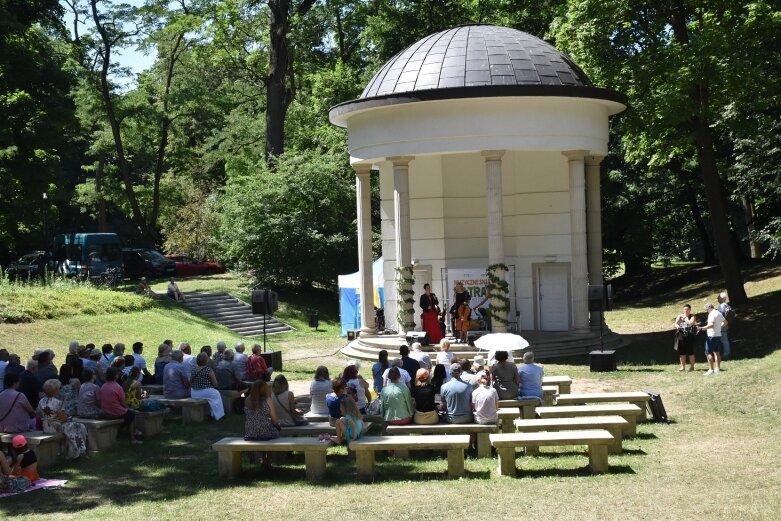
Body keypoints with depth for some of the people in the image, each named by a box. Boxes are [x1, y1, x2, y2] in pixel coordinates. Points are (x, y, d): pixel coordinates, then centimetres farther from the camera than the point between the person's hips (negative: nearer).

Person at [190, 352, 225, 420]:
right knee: (216, 394, 26)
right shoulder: (209, 370, -15)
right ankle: (217, 414, 29)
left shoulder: (193, 370, 0)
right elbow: (215, 384, -10)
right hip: (206, 393, -6)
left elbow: (190, 383, 8)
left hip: (194, 394, 6)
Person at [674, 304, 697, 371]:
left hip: (689, 336, -3)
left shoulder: (692, 316, 1)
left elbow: (690, 323, -17)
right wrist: (677, 326, -15)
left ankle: (692, 366, 8)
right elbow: (675, 324, 7)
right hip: (681, 336, 4)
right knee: (681, 352, 6)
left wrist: (686, 317, -5)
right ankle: (682, 366, 15)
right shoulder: (679, 316, 11)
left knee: (690, 352, -1)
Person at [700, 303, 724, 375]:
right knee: (717, 353, 12)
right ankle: (717, 369, 15)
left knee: (708, 352, -5)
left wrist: (702, 328, -31)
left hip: (712, 336, -9)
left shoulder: (711, 314, -16)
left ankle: (711, 370, -8)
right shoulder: (719, 313, 12)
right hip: (718, 335, 9)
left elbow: (711, 324, -28)